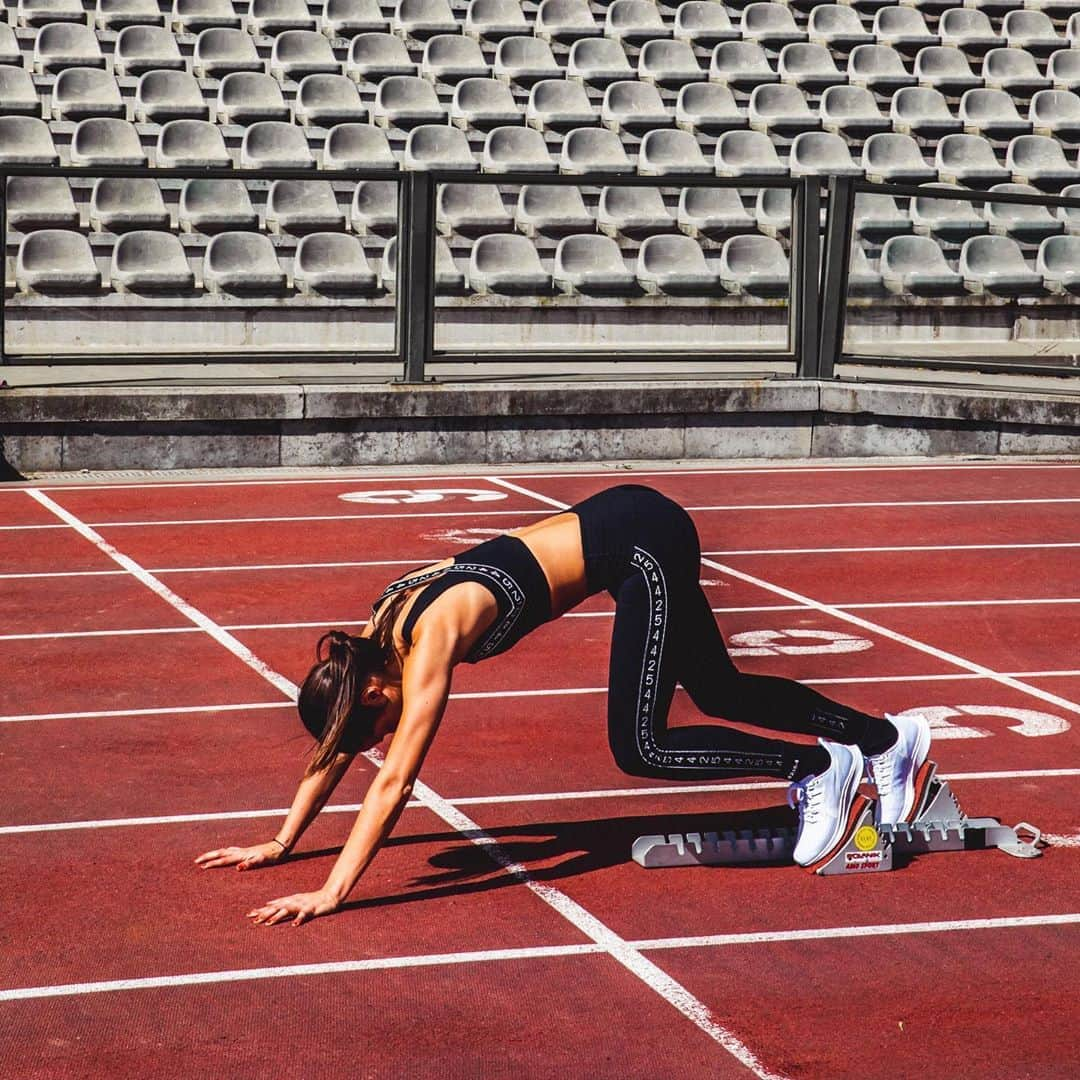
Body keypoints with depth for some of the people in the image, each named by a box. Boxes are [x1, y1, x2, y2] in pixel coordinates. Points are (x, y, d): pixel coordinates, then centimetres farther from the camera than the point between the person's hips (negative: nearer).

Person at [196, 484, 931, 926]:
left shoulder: (427, 644, -25)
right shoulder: (381, 632, -2)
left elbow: (393, 783, -28)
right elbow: (333, 748, 10)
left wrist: (332, 894, -28)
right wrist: (280, 845, 10)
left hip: (647, 543, -8)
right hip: (619, 531, 8)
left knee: (639, 748, -10)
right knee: (722, 694, 19)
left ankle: (820, 768, 3)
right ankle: (885, 739, 35)